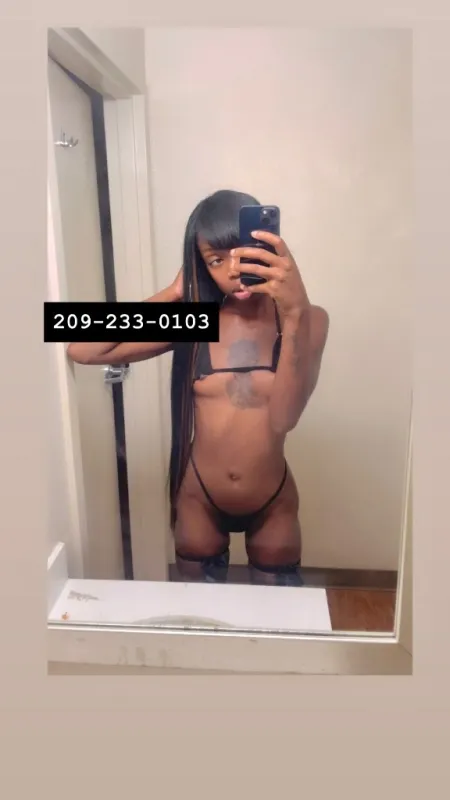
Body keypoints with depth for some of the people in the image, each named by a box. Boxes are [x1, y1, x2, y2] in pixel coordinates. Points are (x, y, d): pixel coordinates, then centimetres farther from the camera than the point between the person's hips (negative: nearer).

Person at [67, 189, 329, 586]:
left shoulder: (307, 320, -12)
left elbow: (283, 417, -27)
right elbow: (82, 350, -15)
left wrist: (295, 311, -38)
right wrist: (171, 294, -15)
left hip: (274, 505, 0)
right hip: (199, 501, 1)